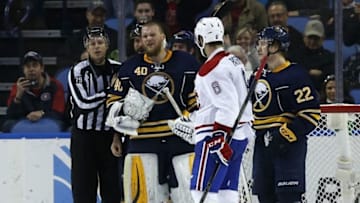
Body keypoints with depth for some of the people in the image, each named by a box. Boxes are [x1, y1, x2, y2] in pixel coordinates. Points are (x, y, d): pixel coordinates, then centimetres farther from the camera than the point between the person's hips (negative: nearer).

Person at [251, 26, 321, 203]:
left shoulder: (295, 75, -12)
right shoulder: (260, 76, 15)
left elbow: (311, 113, -16)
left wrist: (285, 135, -22)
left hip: (289, 145, -8)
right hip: (263, 143, 8)